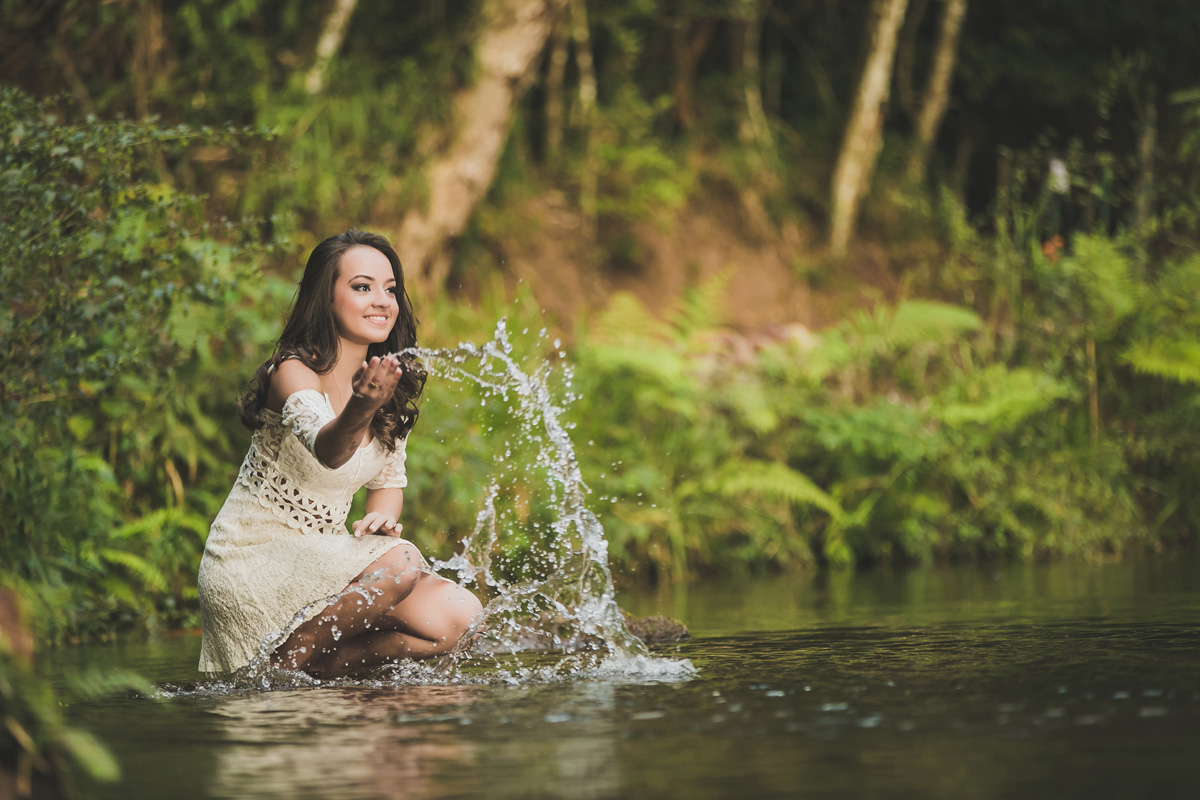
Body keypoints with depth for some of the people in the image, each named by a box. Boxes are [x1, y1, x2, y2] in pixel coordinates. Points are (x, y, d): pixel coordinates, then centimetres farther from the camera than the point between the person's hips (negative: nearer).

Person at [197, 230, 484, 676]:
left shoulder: (388, 388, 5)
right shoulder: (294, 373, -18)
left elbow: (389, 480, 17)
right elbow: (326, 449, -39)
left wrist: (382, 515, -7)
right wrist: (358, 412, -62)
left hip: (322, 562, 7)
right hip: (250, 559, -7)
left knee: (458, 616, -11)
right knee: (399, 563, -30)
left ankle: (320, 665, 1)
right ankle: (284, 663, -11)